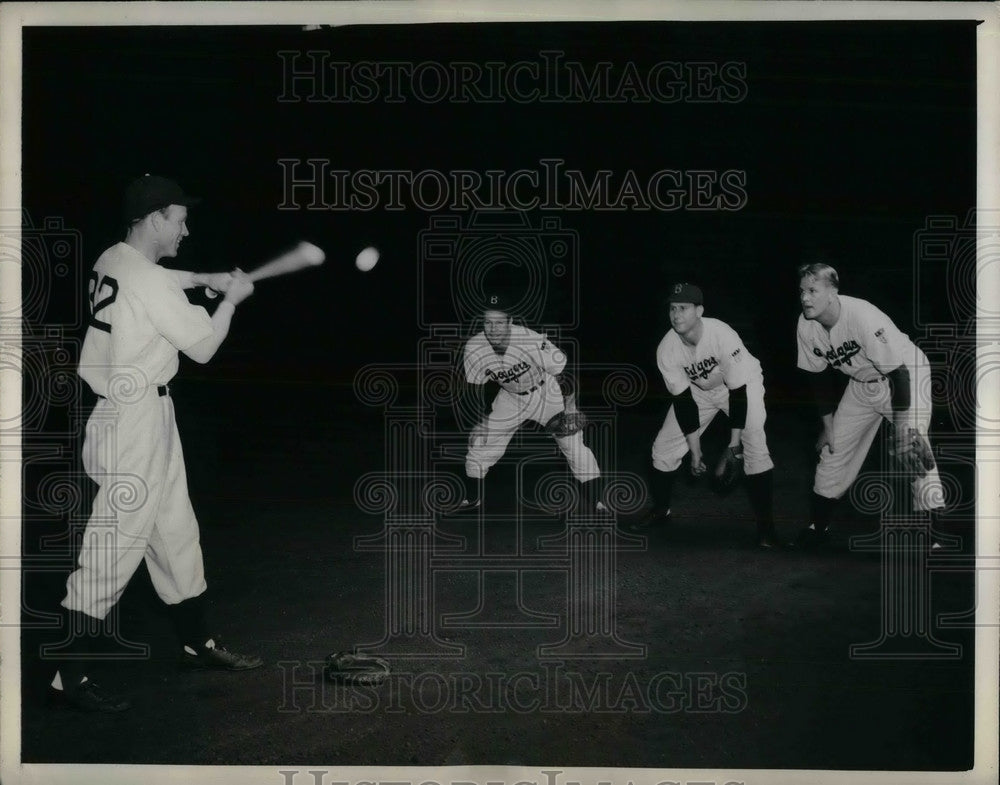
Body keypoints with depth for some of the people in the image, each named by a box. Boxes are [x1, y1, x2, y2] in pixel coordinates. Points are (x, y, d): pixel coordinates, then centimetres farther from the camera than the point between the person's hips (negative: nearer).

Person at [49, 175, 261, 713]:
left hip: (146, 416, 10)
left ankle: (197, 644, 31)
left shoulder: (113, 262, 7)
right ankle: (70, 678, 0)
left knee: (175, 532, 18)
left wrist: (208, 279, 19)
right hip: (135, 424, -10)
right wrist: (231, 298, 3)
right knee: (115, 546, -6)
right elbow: (204, 346, -12)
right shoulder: (147, 283, -20)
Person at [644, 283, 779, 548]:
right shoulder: (666, 350, -23)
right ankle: (660, 512, 24)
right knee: (663, 447, 0)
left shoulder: (722, 335, -36)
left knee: (754, 446, -24)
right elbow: (683, 401, -16)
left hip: (742, 384, -4)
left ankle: (765, 527, -15)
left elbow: (738, 392, -30)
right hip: (699, 389, 4)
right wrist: (695, 450, -18)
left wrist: (734, 445, -29)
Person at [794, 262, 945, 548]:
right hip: (863, 383, 6)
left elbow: (899, 372, -31)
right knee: (833, 449, 5)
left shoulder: (863, 317, -34)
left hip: (907, 373, -6)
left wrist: (903, 431, -32)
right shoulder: (806, 325, -14)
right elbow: (819, 376, 2)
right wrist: (828, 426, 3)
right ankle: (817, 526, 21)